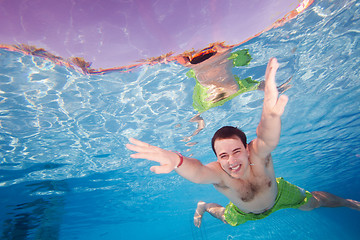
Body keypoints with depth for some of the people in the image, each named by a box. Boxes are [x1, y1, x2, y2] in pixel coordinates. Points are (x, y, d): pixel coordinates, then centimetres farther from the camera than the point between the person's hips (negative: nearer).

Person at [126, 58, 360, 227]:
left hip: (279, 194, 0)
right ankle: (204, 206, 60)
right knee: (227, 218, 29)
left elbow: (268, 140, -68)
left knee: (313, 202, 18)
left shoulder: (258, 154, -43)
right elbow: (198, 171, -67)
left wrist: (271, 114, -89)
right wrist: (177, 161, -90)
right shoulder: (216, 173, -43)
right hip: (245, 212, 1)